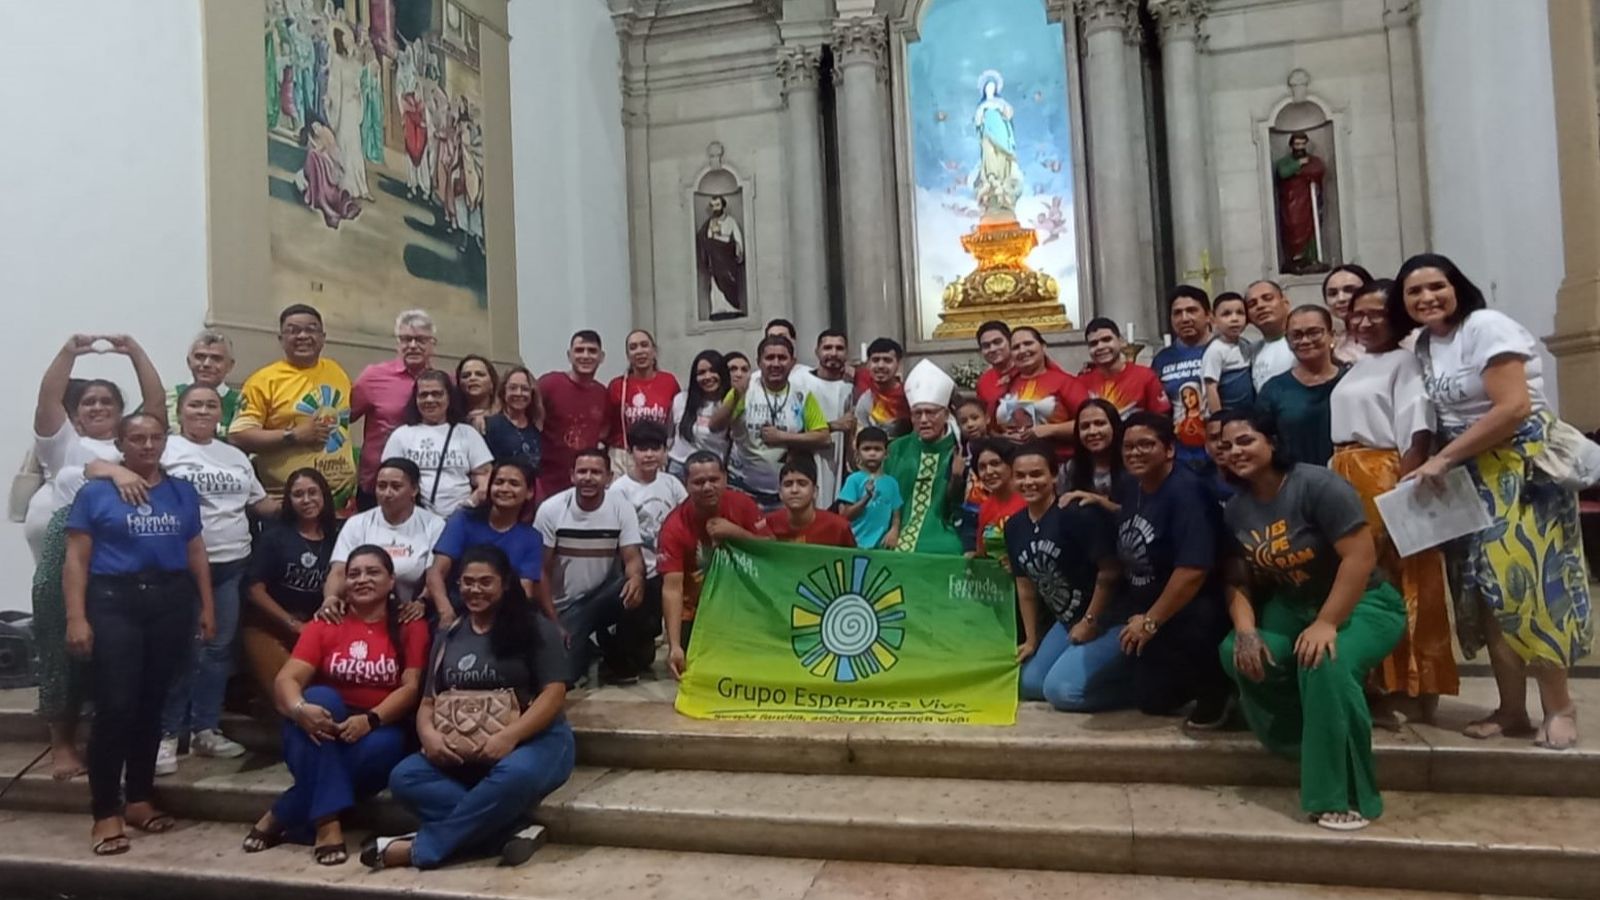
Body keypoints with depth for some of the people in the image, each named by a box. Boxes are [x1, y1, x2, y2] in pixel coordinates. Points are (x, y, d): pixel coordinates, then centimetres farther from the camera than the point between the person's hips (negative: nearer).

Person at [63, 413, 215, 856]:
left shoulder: (183, 492, 12)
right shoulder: (95, 493, 2)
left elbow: (196, 552, 13)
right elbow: (76, 559, -2)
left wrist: (207, 606, 8)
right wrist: (76, 617, -11)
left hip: (171, 602, 3)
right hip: (114, 602, -3)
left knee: (152, 704, 9)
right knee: (115, 707, -7)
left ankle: (139, 798, 21)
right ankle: (106, 811, 3)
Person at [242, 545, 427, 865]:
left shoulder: (410, 627, 1)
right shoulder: (324, 624, 4)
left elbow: (411, 688, -8)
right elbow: (286, 679, -7)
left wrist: (370, 719, -26)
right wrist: (299, 709, -31)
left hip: (378, 730, -1)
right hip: (322, 735, 1)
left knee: (381, 748, -34)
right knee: (321, 697, -30)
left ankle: (281, 817, -17)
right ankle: (327, 823, -31)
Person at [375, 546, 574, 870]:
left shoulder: (537, 630, -2)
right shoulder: (448, 637, 15)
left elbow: (553, 694, -9)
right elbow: (429, 701, 14)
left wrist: (509, 737, -24)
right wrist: (429, 734, -10)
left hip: (535, 740, -5)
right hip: (463, 751, 5)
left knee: (514, 775, -39)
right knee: (404, 777, -21)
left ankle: (420, 849, -23)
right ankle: (509, 833, -27)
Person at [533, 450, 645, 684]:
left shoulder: (621, 507, -10)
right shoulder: (550, 509, -11)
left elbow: (633, 558, -16)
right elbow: (543, 569, -7)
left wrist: (636, 579, -41)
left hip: (605, 597, 1)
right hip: (564, 606, -1)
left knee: (633, 590, -32)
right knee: (563, 675, -19)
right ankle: (582, 649, 18)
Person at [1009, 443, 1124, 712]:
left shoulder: (1078, 514, -23)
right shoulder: (1014, 526, 2)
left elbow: (1109, 572, -22)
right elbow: (1025, 584, 11)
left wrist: (1090, 622, -16)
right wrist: (1032, 639, 13)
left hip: (1108, 620, -9)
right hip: (1067, 622, 9)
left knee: (1061, 690, -19)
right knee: (1028, 684, 9)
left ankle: (1136, 682, 2)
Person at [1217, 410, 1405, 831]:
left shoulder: (1317, 485, -21)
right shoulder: (1235, 508, -1)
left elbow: (1361, 556, -27)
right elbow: (1237, 579, 1)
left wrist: (1326, 625, -31)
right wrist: (1245, 629, -17)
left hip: (1362, 603, -6)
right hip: (1292, 607, 7)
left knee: (1324, 664, -35)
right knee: (1236, 654, -18)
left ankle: (1345, 796, -20)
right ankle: (1312, 743, 6)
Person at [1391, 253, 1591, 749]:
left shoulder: (1486, 326, -14)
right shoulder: (1424, 344, 10)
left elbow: (1513, 408, -22)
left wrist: (1441, 460, -20)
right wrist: (1439, 464, -5)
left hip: (1522, 467, -7)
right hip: (1469, 475, 7)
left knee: (1524, 582, -9)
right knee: (1487, 586, 5)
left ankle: (1559, 707, 6)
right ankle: (1512, 709, 12)